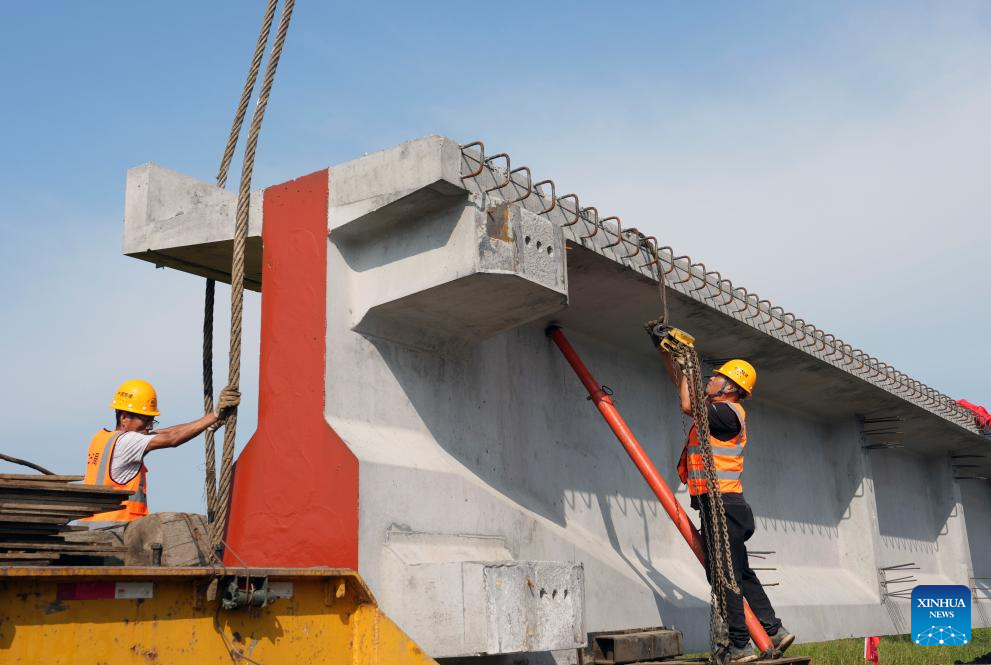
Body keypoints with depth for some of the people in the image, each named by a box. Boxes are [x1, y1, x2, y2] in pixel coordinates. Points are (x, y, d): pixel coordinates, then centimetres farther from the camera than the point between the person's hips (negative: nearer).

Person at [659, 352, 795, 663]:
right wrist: (667, 352, 24)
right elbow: (682, 382, 28)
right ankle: (774, 630, 22)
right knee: (740, 573, 16)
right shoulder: (715, 408, 17)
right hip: (723, 505, 10)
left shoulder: (728, 411, -10)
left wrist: (686, 367, -8)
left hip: (720, 504, -10)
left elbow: (687, 405, -21)